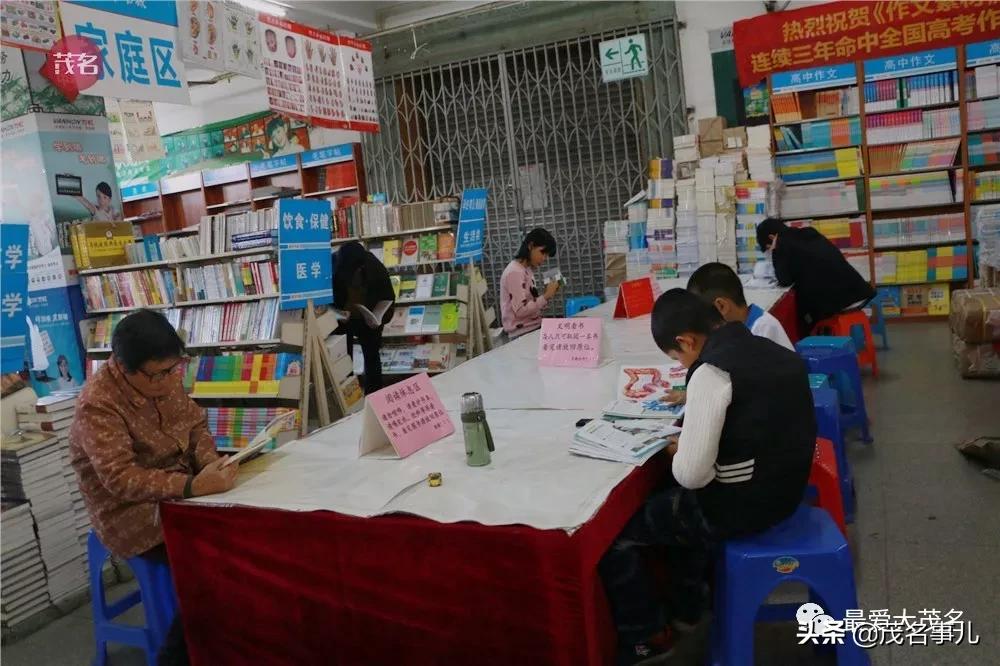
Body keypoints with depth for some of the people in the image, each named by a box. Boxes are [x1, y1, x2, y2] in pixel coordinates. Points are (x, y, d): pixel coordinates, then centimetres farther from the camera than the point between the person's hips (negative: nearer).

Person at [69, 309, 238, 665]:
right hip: (135, 517, -7)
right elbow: (122, 479, -31)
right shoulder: (98, 405, -24)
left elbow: (195, 424, 7)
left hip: (177, 494, 7)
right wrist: (193, 486, -42)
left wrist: (210, 462, -14)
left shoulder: (164, 378, -3)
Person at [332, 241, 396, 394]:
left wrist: (381, 318, -28)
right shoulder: (332, 266, -28)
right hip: (342, 318, -1)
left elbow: (388, 297, -13)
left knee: (371, 356, 8)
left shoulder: (375, 267, -26)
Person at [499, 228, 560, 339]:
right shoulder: (514, 272, -15)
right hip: (523, 333, -9)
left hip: (534, 327, 9)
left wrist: (547, 294, -2)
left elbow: (532, 304, 12)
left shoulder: (528, 270, 13)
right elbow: (520, 310, -21)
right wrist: (546, 296, -18)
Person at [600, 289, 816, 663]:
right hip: (783, 487, 9)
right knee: (673, 499, 33)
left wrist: (675, 454, -4)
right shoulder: (769, 350, 3)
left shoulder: (711, 371, -23)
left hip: (740, 504, -9)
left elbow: (692, 475, -26)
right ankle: (684, 608, 40)